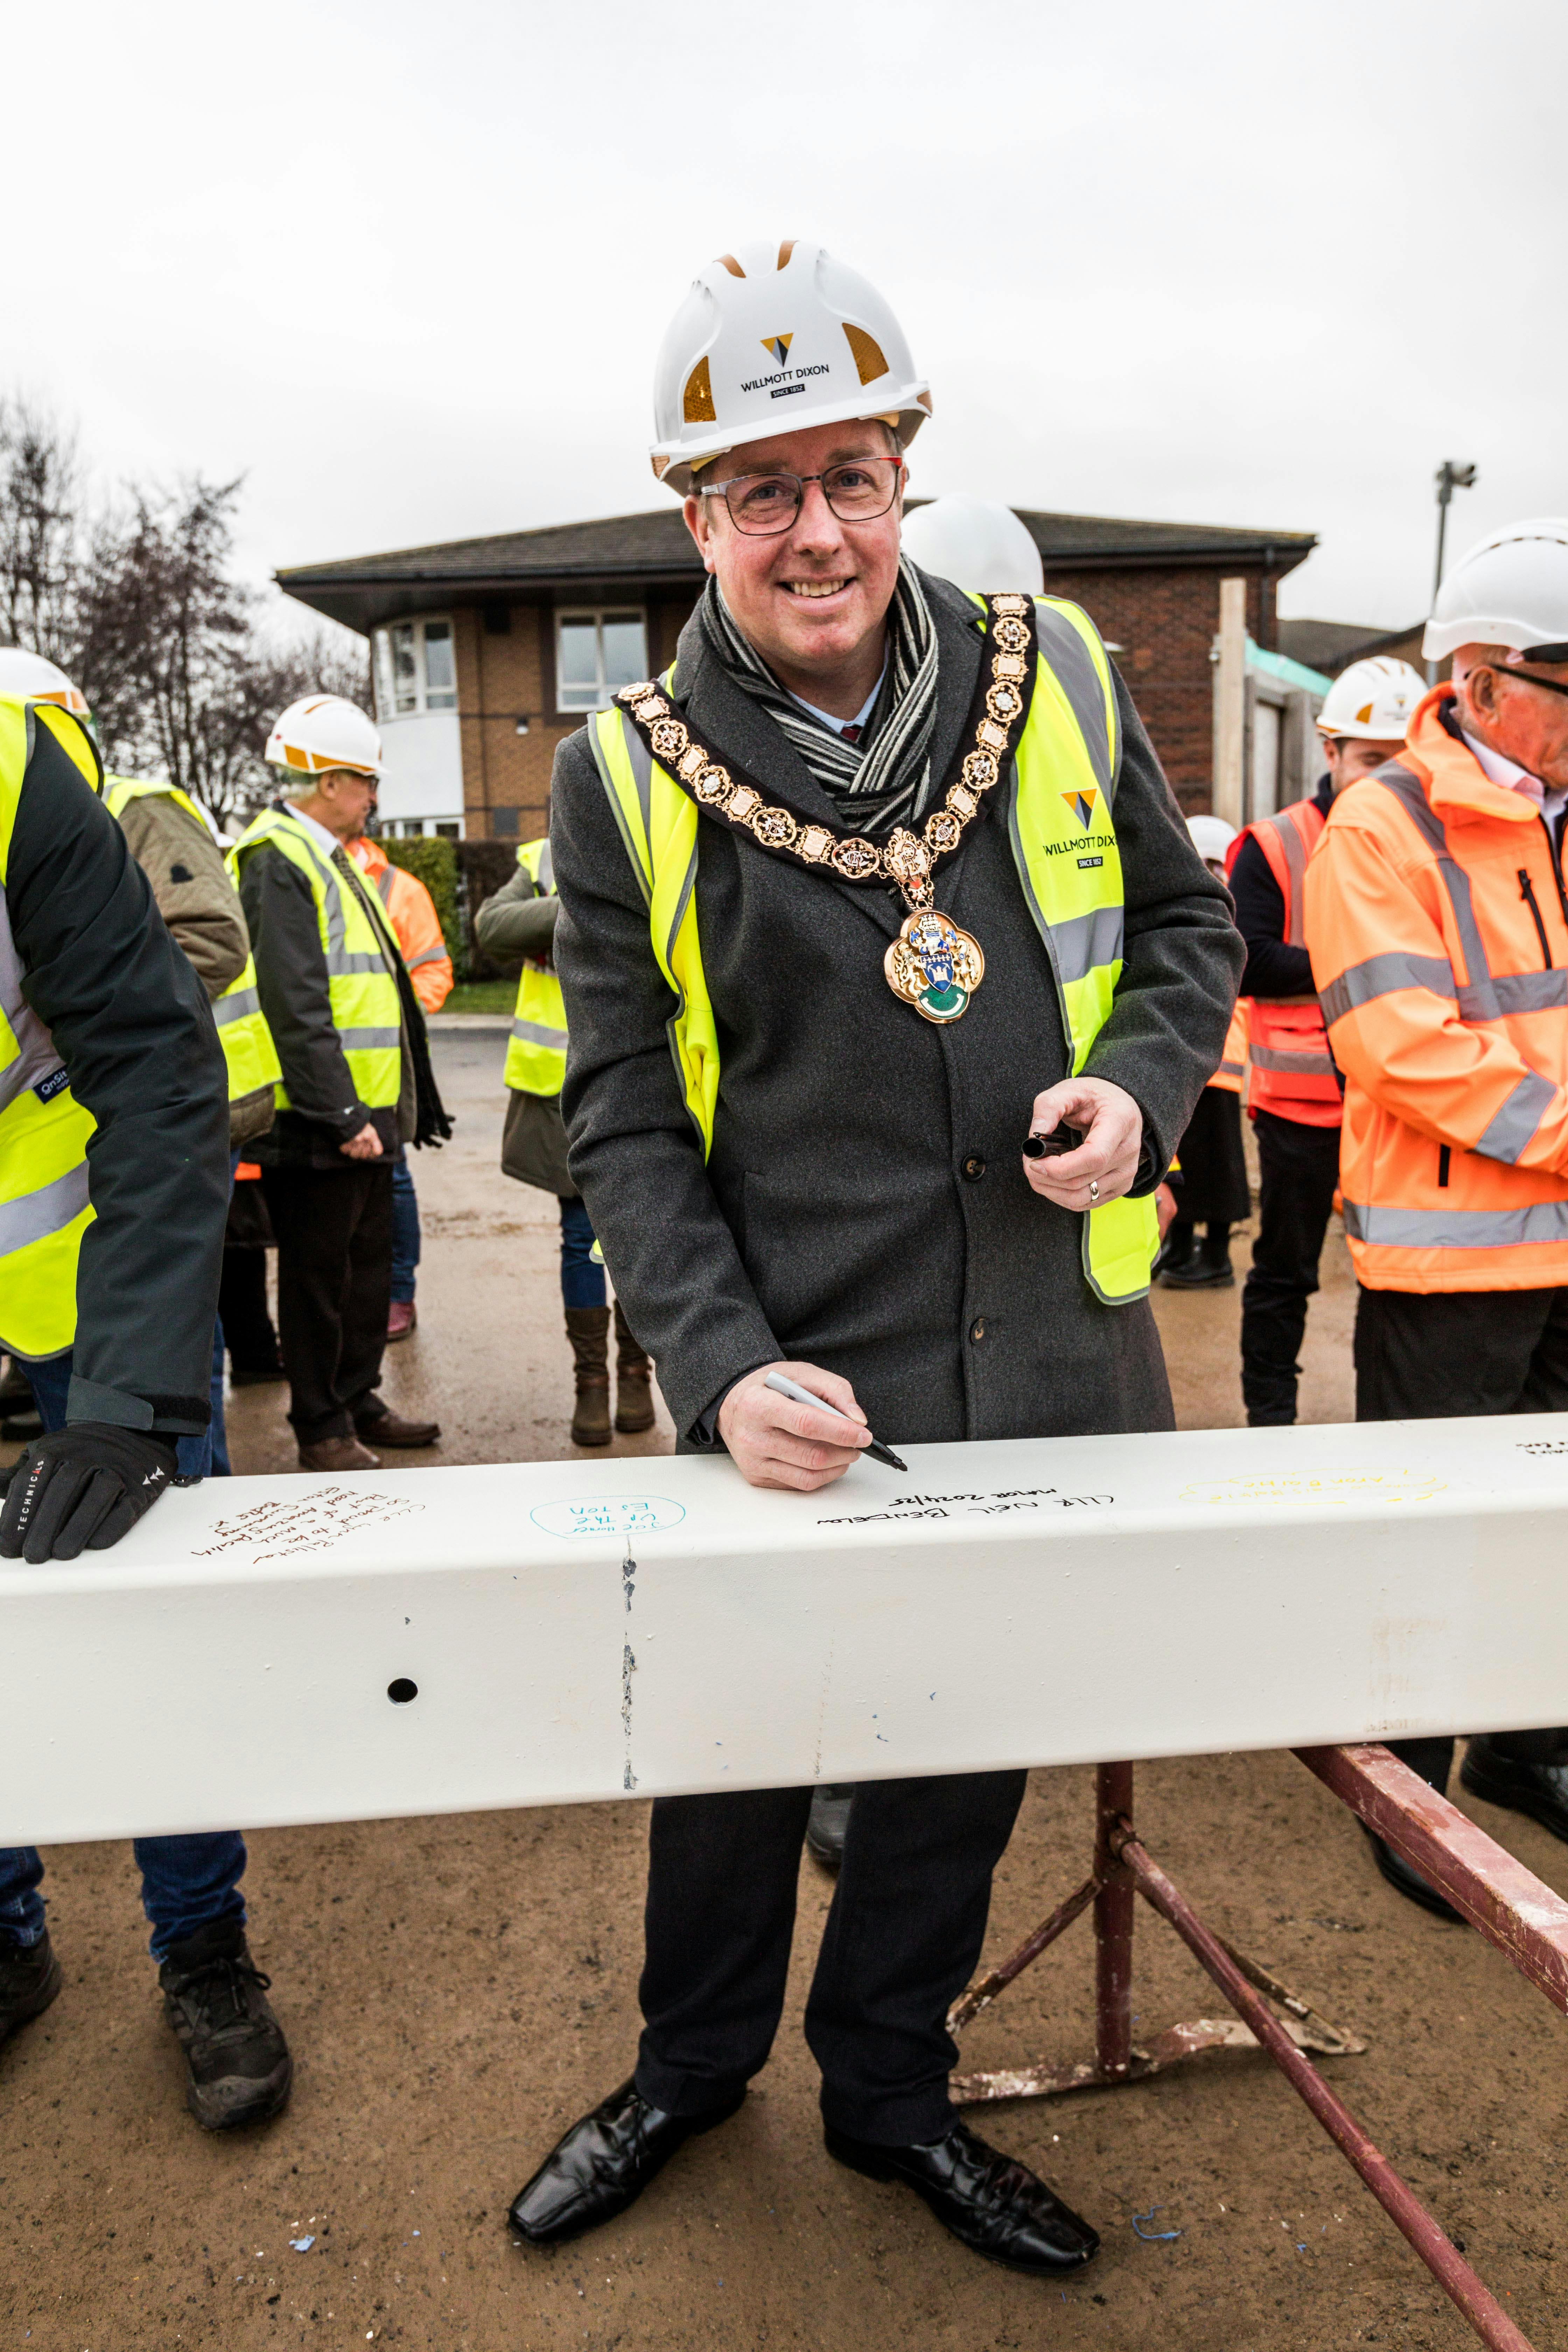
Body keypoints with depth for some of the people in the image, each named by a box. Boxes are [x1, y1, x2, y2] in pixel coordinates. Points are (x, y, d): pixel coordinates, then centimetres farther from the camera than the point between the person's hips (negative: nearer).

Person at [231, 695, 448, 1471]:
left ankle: (358, 1402, 30)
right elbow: (294, 1005, -21)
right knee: (319, 1276, 2)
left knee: (366, 1265, 17)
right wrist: (341, 1114, -24)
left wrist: (395, 1106, 19)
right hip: (318, 1123, -9)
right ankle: (322, 1430, 14)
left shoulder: (331, 860, 19)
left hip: (364, 1114, 9)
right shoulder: (279, 862, -12)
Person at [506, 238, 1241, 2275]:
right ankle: (694, 2063, 48)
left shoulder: (1056, 676, 1)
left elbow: (1189, 926, 12)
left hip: (1054, 1375, 3)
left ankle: (888, 2087, 47)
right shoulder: (628, 776, -5)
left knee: (969, 1749, 19)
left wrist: (1141, 1083, -9)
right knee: (733, 1746, 16)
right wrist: (724, 1370, -16)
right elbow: (625, 1117, -4)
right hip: (800, 1402, -2)